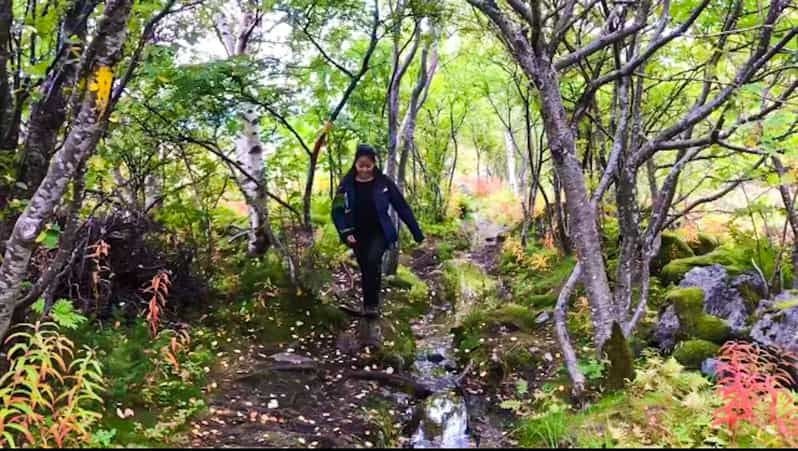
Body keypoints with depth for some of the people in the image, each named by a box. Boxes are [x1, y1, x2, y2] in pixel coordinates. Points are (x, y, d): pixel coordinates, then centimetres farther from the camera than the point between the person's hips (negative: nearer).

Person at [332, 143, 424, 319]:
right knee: (365, 270, 9)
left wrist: (416, 232, -2)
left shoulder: (383, 182, -9)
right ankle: (369, 305, 26)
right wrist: (345, 233, -16)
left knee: (373, 260, -26)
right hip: (358, 235, 2)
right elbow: (337, 211, -2)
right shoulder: (347, 184, -6)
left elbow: (402, 207, -4)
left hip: (380, 232, -2)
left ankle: (372, 304, -15)